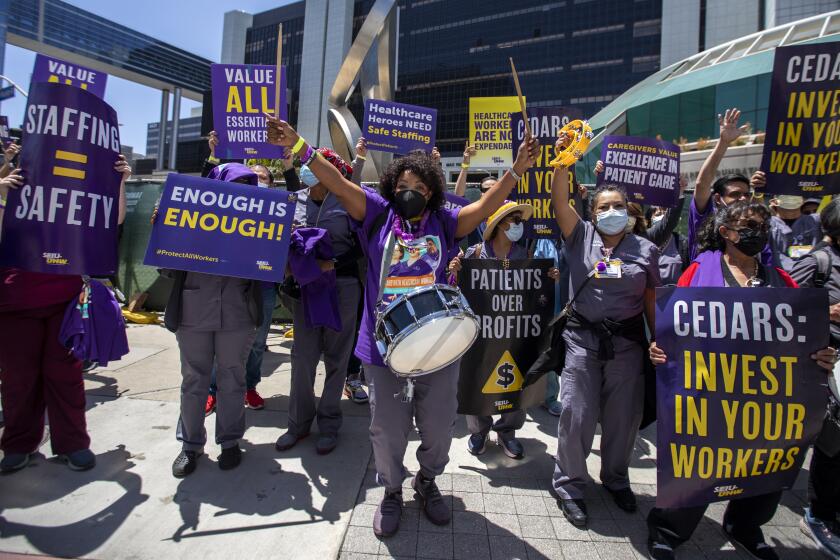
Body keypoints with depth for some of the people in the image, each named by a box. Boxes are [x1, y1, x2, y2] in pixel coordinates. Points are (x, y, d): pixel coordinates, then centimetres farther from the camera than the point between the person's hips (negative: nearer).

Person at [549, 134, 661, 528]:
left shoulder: (645, 249, 5)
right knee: (577, 413, 1)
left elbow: (651, 300, 8)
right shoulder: (580, 236, 2)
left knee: (624, 414, 13)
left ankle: (616, 479, 38)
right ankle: (569, 484, 21)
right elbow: (560, 202, -11)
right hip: (583, 338, -2)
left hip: (628, 341, 2)